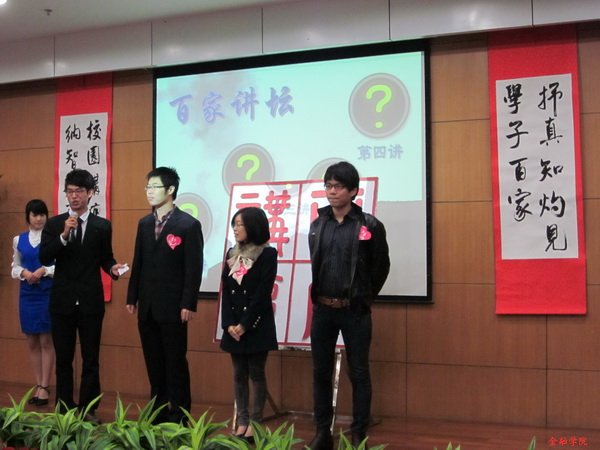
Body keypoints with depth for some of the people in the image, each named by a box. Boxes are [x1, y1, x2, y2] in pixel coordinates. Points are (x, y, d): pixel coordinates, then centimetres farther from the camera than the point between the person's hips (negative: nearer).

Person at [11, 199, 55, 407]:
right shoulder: (19, 240, 9)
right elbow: (15, 268, 11)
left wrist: (44, 271, -19)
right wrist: (24, 272, -9)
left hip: (48, 293, -4)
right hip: (27, 294, 4)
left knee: (46, 341, 0)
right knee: (32, 342, 10)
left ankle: (45, 386, 9)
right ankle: (38, 385, 21)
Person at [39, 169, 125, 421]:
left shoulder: (103, 226, 2)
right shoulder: (53, 224, 2)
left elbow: (105, 258, 7)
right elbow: (44, 258, -9)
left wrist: (112, 268, -15)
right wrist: (64, 235, -21)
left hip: (91, 301, -1)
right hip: (62, 301, 1)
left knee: (91, 359, 6)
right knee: (63, 359, 10)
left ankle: (88, 409, 17)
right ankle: (64, 409, 21)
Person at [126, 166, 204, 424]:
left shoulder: (189, 224, -8)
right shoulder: (144, 224, 11)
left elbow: (194, 268, -11)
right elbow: (138, 263, 13)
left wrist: (188, 304, -15)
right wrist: (132, 297, 10)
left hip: (172, 306, -6)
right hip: (147, 306, 6)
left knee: (175, 362, 2)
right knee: (153, 362, 13)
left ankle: (179, 416, 13)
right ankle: (158, 411, 25)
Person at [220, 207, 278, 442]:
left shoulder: (267, 254, -7)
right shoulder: (232, 254, 10)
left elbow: (263, 294, -12)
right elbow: (226, 292, 6)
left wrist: (245, 324, -14)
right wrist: (229, 324, -5)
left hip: (257, 325, -5)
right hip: (234, 325, 6)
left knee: (257, 374, 1)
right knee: (239, 374, 9)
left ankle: (255, 423, 9)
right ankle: (241, 421, 17)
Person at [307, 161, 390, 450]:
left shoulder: (369, 226, -7)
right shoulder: (317, 225, 6)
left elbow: (381, 267, 1)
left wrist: (364, 298, 6)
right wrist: (319, 296, 13)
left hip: (355, 311, -4)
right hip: (322, 309, 4)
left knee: (358, 374, 5)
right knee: (321, 372, 10)